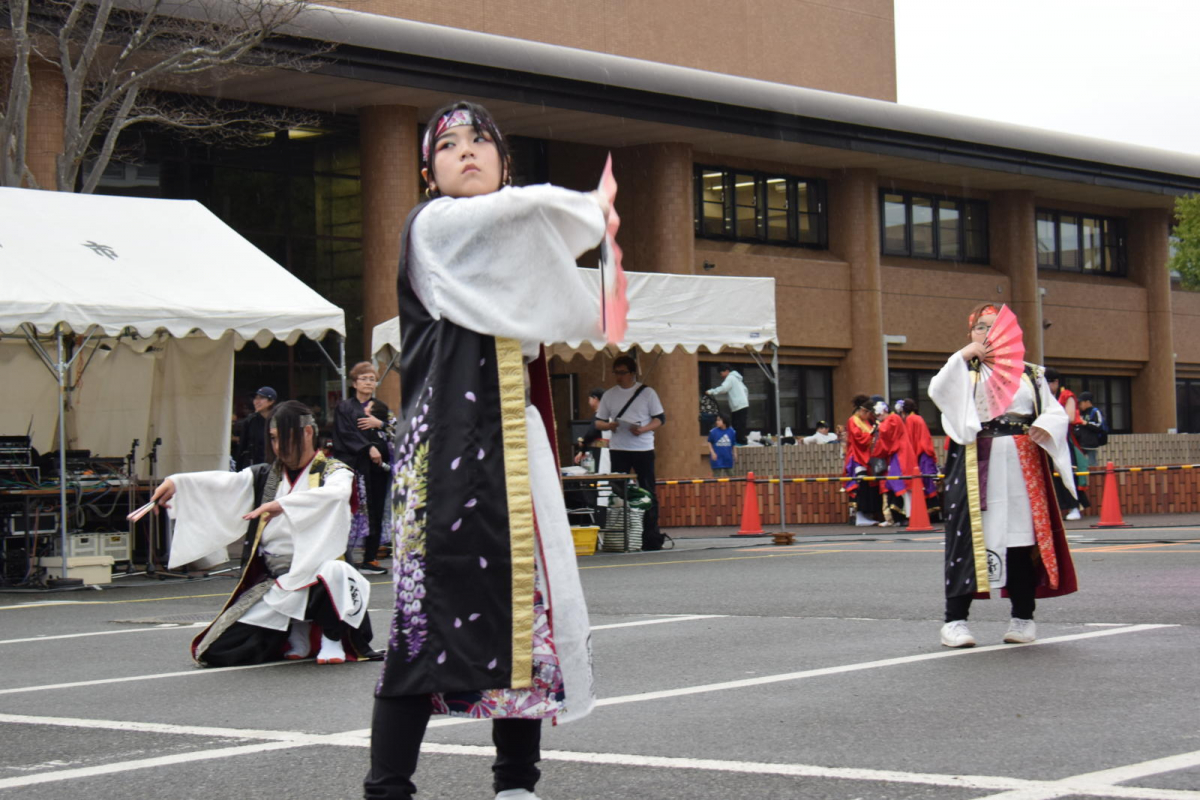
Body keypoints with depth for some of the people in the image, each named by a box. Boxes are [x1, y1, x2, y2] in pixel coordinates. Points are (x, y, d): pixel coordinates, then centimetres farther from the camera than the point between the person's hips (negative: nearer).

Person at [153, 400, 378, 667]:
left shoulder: (333, 472, 1)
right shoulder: (264, 477, 14)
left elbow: (334, 494, -23)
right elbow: (224, 483, -3)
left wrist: (283, 504, -36)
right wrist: (176, 483, -21)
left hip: (317, 576, -5)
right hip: (274, 583, 5)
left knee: (332, 573, -41)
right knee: (216, 653, -4)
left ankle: (332, 637, -10)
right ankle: (296, 634, 19)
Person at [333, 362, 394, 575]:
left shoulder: (381, 408, 20)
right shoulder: (344, 407, 8)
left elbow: (395, 431, 10)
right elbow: (346, 434, -6)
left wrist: (379, 424, -8)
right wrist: (368, 448, -16)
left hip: (378, 466, 4)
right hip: (353, 465, -4)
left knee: (375, 512, 1)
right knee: (351, 511, -13)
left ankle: (370, 559, 4)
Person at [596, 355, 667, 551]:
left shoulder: (647, 393, 3)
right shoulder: (609, 395, 10)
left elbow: (660, 419, 2)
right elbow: (598, 422, 12)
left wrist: (643, 429, -16)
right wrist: (608, 425, -11)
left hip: (643, 448, -2)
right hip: (618, 449, 2)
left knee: (648, 493, -1)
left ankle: (651, 537, 3)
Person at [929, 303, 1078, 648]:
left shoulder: (1030, 374, 16)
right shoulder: (964, 371, 11)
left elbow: (1056, 411, 11)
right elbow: (938, 390, -8)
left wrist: (1045, 426, -10)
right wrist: (964, 356, -12)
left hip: (1024, 466, 2)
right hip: (978, 467, -2)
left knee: (1024, 536, 3)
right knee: (971, 538, -8)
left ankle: (1023, 617, 12)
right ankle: (955, 620, -7)